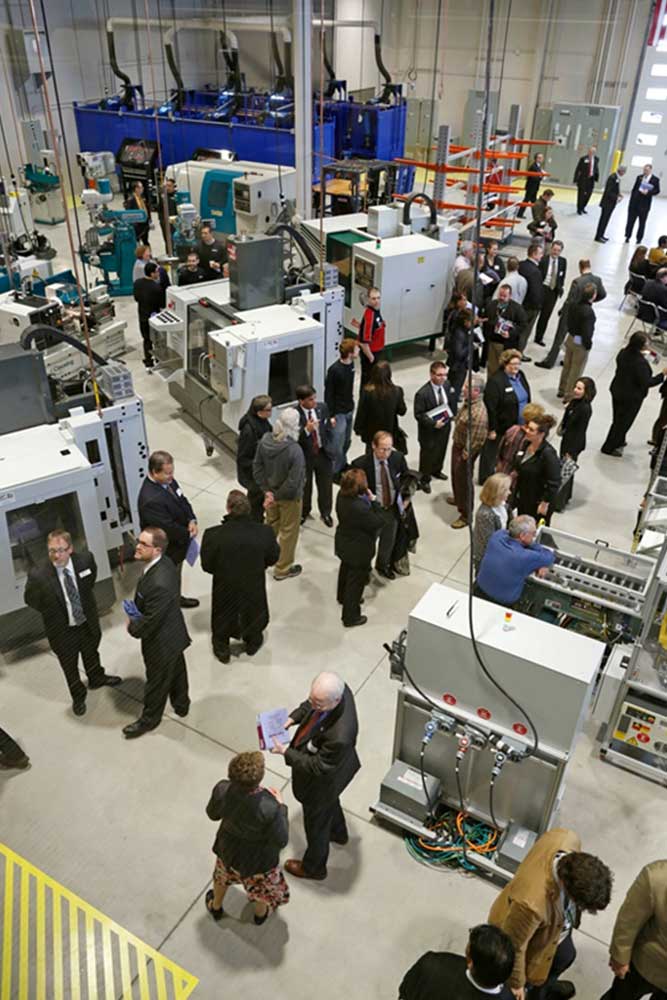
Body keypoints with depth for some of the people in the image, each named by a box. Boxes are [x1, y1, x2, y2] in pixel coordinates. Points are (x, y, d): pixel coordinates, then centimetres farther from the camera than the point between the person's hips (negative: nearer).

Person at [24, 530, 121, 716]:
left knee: (91, 654, 30)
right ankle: (78, 696, 48)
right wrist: (52, 613, -4)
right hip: (63, 629, -3)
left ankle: (97, 679, 60)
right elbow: (30, 599, -8)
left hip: (88, 622, 3)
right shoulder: (38, 575, -30)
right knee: (70, 667, 20)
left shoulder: (85, 559, -22)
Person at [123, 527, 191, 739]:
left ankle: (149, 719, 41)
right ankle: (181, 705, 52)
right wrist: (135, 616, -4)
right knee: (176, 672, 29)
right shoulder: (163, 563, -11)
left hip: (162, 641, -8)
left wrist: (132, 627, -10)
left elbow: (150, 622, -28)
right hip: (173, 633, 8)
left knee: (157, 681, 17)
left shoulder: (159, 584, -40)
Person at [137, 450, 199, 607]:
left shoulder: (168, 481, -9)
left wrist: (192, 521, -13)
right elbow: (168, 528, -31)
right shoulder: (150, 500, -37)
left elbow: (183, 501, 4)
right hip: (167, 549, -9)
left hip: (178, 542, 9)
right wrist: (188, 534, -17)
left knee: (176, 574, 31)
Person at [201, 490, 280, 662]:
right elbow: (273, 558, -9)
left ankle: (222, 649, 53)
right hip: (254, 589, 1)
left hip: (225, 591, -1)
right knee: (253, 617, 33)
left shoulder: (213, 535, -31)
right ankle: (252, 643, 58)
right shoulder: (265, 532, -27)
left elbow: (206, 566, -16)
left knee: (223, 620, 30)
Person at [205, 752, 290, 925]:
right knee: (261, 884, 33)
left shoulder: (222, 790, -33)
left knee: (223, 875, 37)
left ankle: (216, 907, 64)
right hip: (257, 859, -3)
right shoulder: (270, 808, -43)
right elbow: (280, 841, -25)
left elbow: (213, 814, -10)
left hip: (228, 848, 3)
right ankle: (261, 913, 63)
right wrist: (280, 807, -15)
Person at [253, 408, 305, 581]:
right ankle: (282, 569, 33)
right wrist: (276, 496, -15)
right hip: (289, 497, -6)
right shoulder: (294, 450, -33)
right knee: (288, 532, 16)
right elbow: (293, 482, -29)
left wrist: (267, 490, -5)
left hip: (270, 491, 6)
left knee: (271, 525, 30)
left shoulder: (265, 440, -16)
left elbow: (257, 467, -7)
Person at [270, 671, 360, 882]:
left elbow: (318, 766, -31)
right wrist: (292, 718, -17)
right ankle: (338, 832, 68)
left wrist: (286, 752, -25)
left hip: (322, 782, -7)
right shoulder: (335, 689, -26)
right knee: (330, 802, 37)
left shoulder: (339, 735, -48)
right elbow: (308, 706, -4)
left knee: (316, 824, 23)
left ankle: (314, 867, 52)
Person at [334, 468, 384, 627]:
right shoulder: (359, 508, -40)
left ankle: (343, 597, 59)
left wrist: (367, 500, -9)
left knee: (346, 569, 32)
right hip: (358, 549, -9)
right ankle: (350, 617, 27)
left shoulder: (342, 495, -14)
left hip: (344, 543, 9)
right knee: (356, 581, 11)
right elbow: (379, 522, -26)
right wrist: (373, 500, -21)